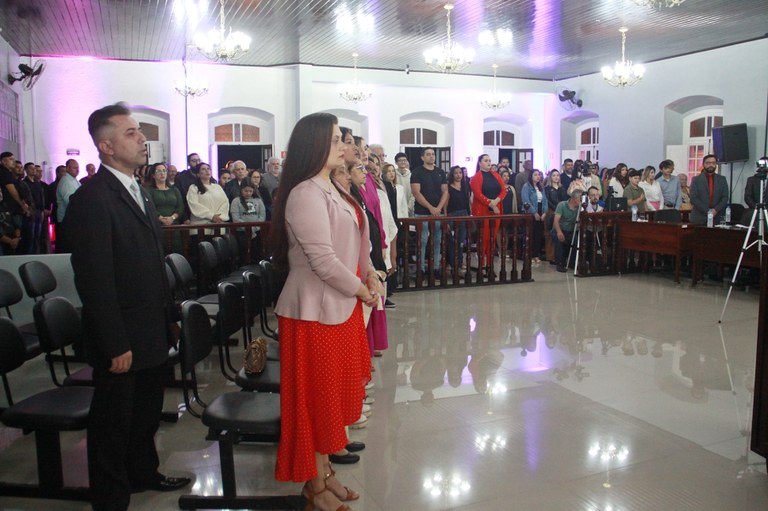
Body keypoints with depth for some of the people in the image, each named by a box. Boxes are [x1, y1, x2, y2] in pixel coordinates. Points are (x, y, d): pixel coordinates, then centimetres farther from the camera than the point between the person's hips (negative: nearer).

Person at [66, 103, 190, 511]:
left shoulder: (138, 193, 11)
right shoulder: (92, 198, -18)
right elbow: (94, 279, -21)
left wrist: (168, 316, 13)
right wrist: (115, 345, -20)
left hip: (152, 333, 8)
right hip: (123, 339, -8)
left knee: (147, 414, 23)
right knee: (113, 421, 10)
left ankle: (143, 473, 43)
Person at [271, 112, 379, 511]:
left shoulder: (332, 189, 11)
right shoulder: (305, 194, -19)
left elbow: (353, 242, 17)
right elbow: (323, 260, -24)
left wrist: (369, 273, 1)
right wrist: (362, 291, -11)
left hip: (342, 305, 9)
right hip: (316, 310, -9)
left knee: (336, 390, 18)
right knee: (316, 396, 4)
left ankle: (324, 468, 34)